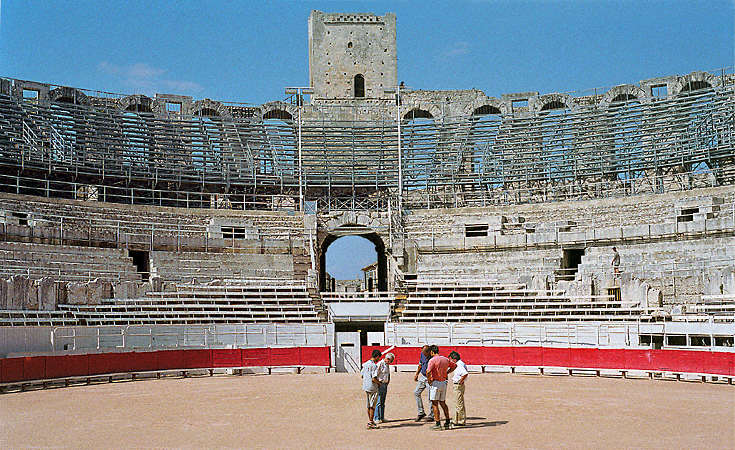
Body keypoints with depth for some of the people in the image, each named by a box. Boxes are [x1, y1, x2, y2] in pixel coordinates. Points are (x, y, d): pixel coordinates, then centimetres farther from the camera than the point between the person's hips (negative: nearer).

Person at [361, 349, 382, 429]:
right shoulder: (374, 366, -18)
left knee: (369, 406, 17)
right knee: (372, 406, 2)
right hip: (373, 388, -8)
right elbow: (374, 379, -25)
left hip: (365, 387, 8)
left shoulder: (365, 364, 7)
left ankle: (369, 421, 25)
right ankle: (370, 423, 5)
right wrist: (379, 383, -5)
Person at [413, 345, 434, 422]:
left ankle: (431, 415, 8)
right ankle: (421, 412, 12)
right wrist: (416, 374, 16)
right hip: (422, 376, 7)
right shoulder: (422, 354, -2)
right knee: (416, 392, 4)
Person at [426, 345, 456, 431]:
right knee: (443, 403, 18)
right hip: (444, 383, 7)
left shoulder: (432, 360, -13)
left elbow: (428, 372, -25)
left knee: (435, 404, 0)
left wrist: (429, 381, -10)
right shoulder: (445, 359, 8)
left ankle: (438, 424, -1)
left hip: (435, 383, -7)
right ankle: (447, 423, 20)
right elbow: (454, 365, 23)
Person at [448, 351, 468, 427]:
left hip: (459, 386, -11)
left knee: (459, 404, -4)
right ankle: (457, 420, 24)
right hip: (457, 386, 11)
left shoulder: (459, 365, -19)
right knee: (458, 404, 16)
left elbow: (465, 373, -33)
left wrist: (460, 381, -22)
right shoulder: (460, 363, 12)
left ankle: (461, 421, 2)